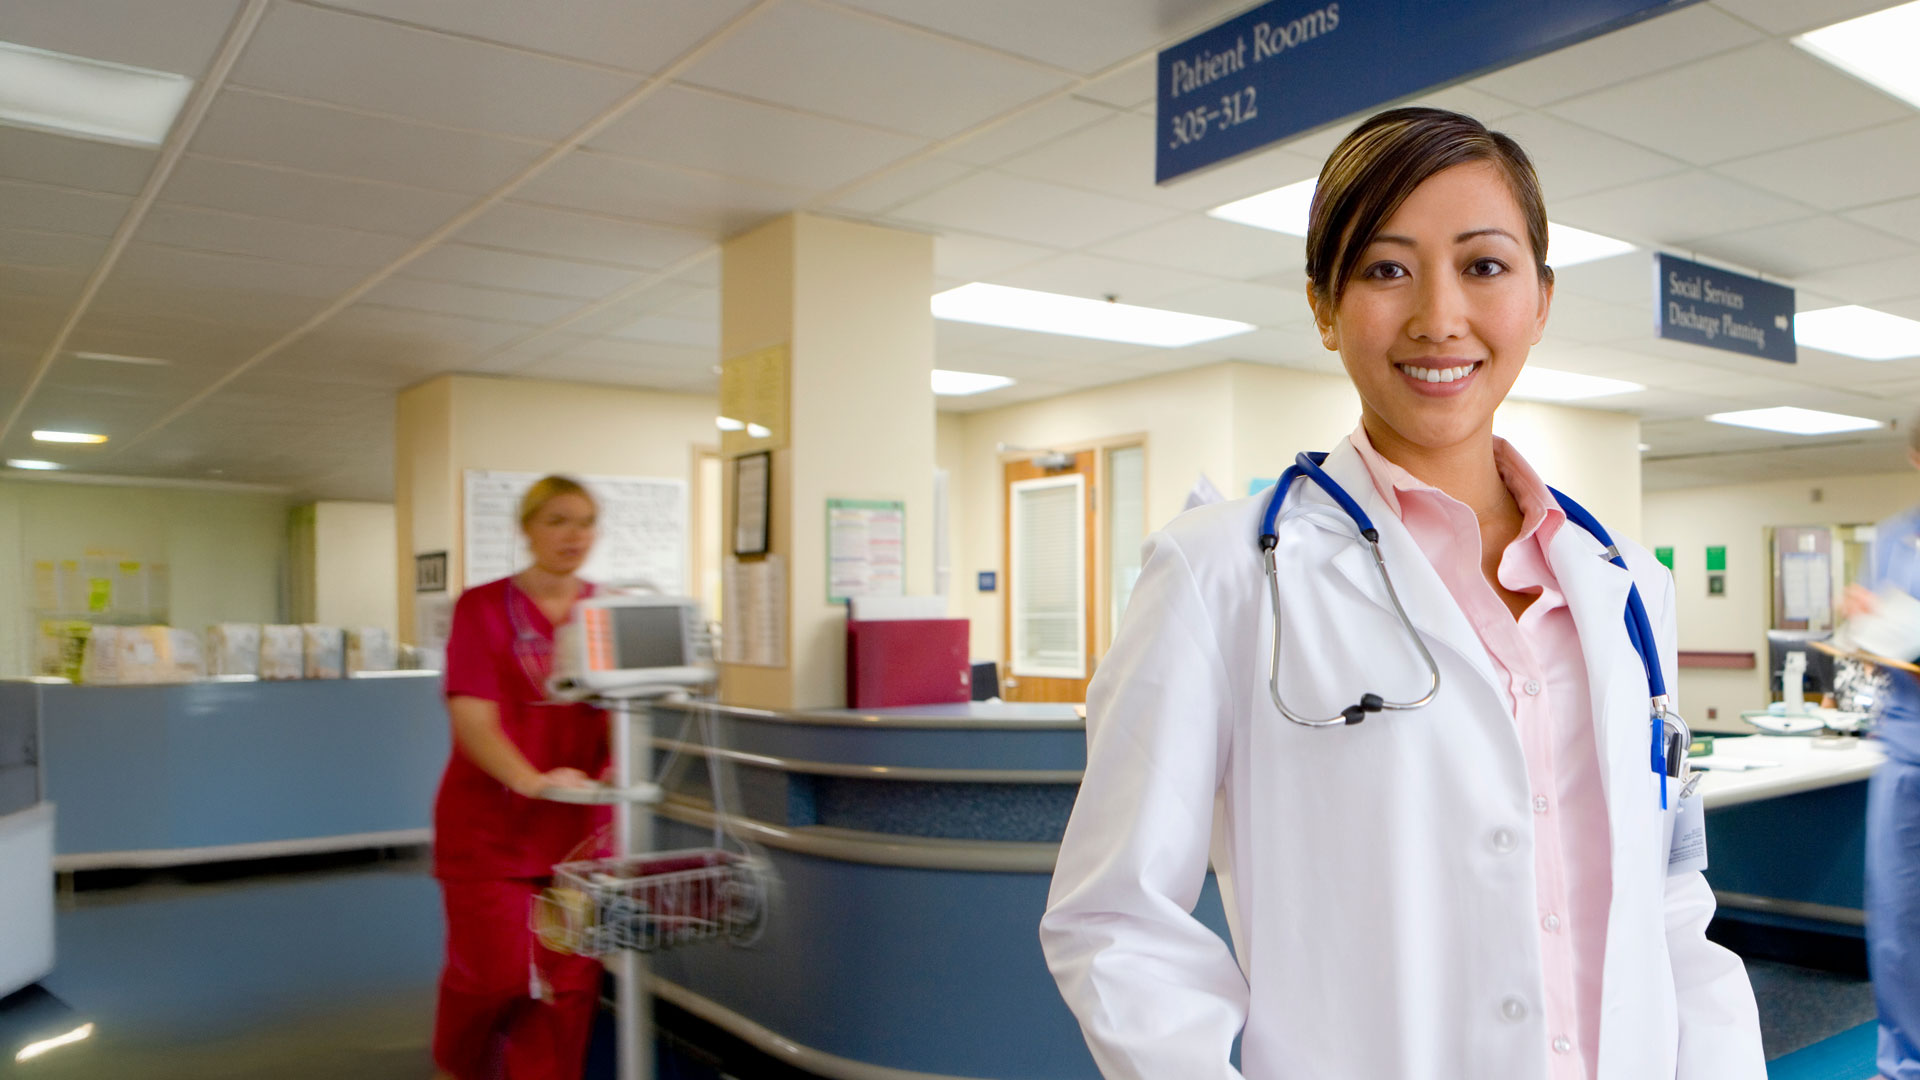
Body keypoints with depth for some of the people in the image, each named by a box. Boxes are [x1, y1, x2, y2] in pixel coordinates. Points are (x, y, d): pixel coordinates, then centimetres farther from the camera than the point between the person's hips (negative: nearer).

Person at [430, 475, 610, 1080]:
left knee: (571, 979, 3)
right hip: (490, 821, -3)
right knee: (494, 970, 2)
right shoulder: (483, 608, -4)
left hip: (578, 825, 3)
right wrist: (533, 780, -30)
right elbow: (473, 718, -13)